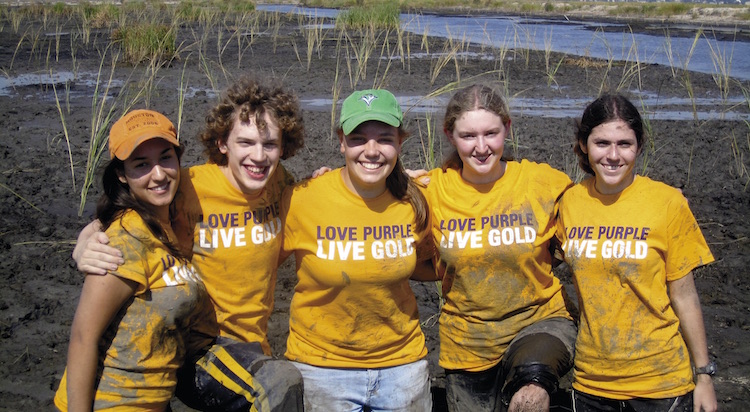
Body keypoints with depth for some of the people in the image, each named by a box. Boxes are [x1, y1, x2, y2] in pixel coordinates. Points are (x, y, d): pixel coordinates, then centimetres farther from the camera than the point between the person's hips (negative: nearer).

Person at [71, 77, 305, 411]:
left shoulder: (279, 183, -2)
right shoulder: (188, 189, -17)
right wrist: (85, 249, -30)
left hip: (252, 346, 6)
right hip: (194, 345, -6)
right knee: (280, 382, -31)